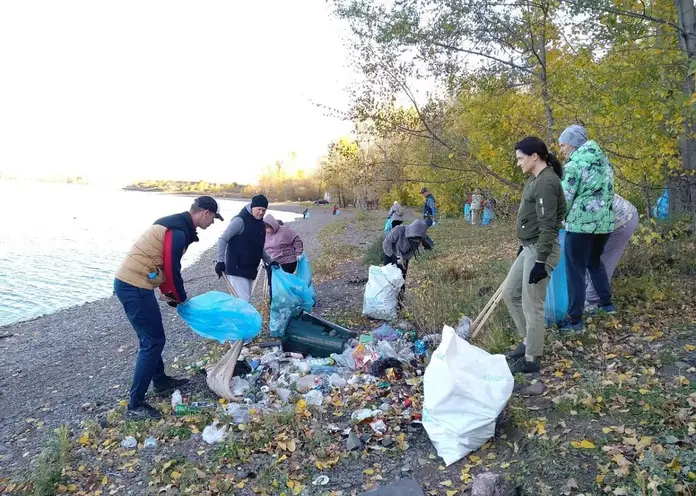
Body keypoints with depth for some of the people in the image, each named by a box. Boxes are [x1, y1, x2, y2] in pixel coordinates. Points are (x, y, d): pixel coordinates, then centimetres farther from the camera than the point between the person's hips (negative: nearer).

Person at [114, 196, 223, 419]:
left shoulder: (176, 225, 16)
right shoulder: (178, 232, -17)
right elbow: (172, 270, -15)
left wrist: (168, 293, 18)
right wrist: (181, 298, 1)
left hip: (130, 283, 10)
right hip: (135, 287, -10)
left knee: (152, 337, 21)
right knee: (153, 341, -4)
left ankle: (161, 382, 38)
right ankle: (135, 405, 3)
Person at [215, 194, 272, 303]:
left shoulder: (261, 224, 13)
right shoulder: (240, 220, -12)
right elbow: (223, 240, -14)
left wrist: (271, 263, 19)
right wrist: (220, 261, -20)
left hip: (250, 270, 8)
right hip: (236, 269, -8)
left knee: (246, 300, 11)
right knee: (243, 301, -15)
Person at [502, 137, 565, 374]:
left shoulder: (546, 182, -19)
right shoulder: (535, 179, 12)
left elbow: (548, 225, -23)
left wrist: (541, 261, -24)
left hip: (541, 250, -10)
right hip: (530, 247, 10)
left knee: (532, 305, -2)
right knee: (510, 292, 16)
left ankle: (531, 359, 11)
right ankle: (529, 341, 29)